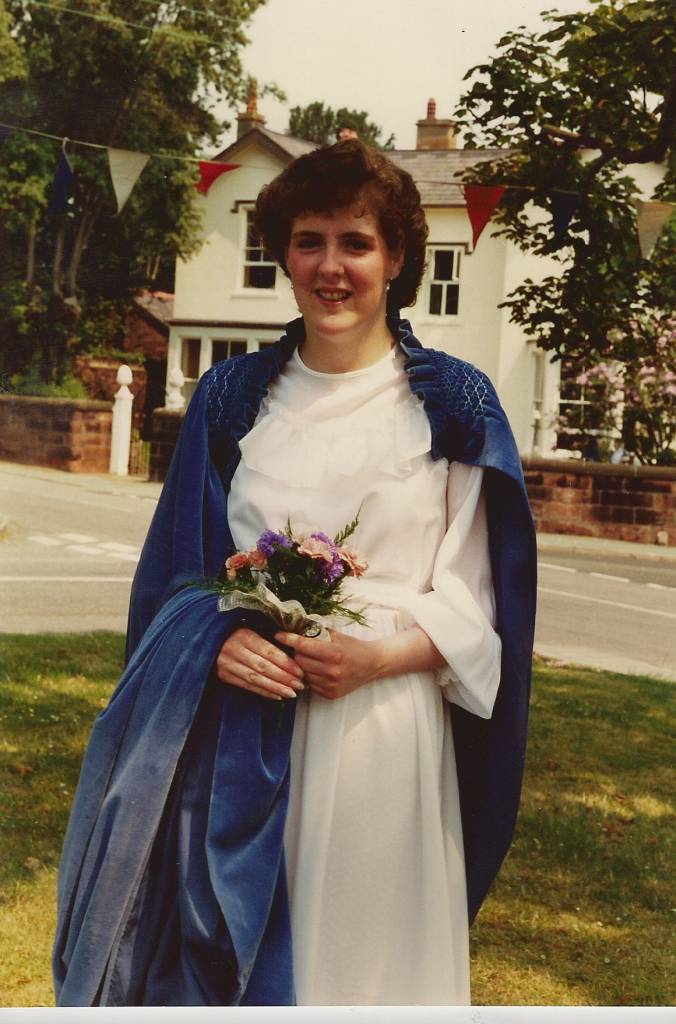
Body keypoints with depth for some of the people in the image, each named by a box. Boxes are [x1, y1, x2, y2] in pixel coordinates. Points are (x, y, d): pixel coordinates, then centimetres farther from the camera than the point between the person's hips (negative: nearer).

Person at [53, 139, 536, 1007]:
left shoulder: (453, 406, 1)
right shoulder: (231, 397, 8)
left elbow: (473, 608, 2)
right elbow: (178, 568, 11)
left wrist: (379, 657, -15)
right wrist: (218, 639, -10)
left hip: (384, 729, -2)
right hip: (241, 737, 2)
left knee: (362, 948, 6)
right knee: (222, 961, 8)